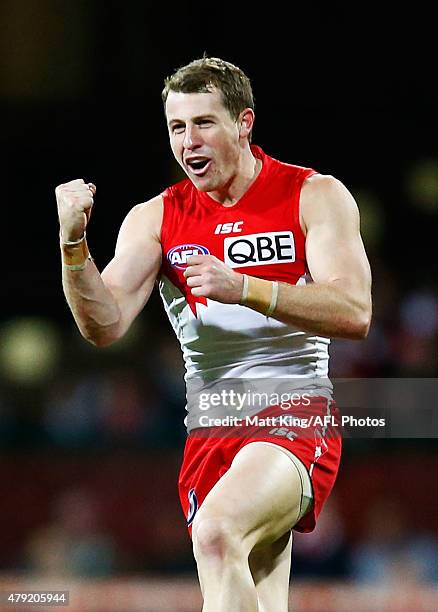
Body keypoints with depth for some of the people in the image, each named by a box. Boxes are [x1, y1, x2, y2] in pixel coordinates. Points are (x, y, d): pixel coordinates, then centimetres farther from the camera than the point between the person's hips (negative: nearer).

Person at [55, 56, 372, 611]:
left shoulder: (315, 195, -1)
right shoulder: (155, 218, 8)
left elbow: (354, 314, -13)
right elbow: (105, 326, -3)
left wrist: (242, 289, -25)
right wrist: (73, 242, -20)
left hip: (297, 416, -4)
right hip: (209, 431, 4)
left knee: (216, 530, -31)